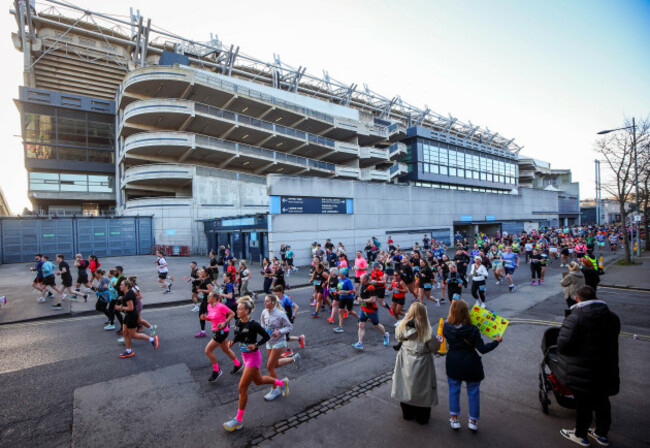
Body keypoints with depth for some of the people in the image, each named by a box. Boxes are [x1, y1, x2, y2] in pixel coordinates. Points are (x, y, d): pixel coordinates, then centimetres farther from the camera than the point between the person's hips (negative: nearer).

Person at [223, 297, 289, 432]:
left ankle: (238, 420, 16)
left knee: (242, 388, -1)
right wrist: (232, 341, -7)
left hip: (253, 357, -8)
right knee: (258, 381, 24)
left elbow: (266, 337, -16)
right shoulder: (237, 322, -4)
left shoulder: (253, 325, -24)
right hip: (245, 356, 8)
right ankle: (282, 383, 45)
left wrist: (256, 345, -28)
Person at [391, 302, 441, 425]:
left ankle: (407, 413, 40)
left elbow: (398, 338, 1)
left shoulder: (402, 327, -14)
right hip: (421, 365, -4)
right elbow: (435, 348, -13)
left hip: (405, 364, 4)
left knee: (406, 387, 21)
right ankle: (422, 417, 34)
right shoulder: (426, 331, -25)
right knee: (422, 391, 17)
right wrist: (439, 340, 5)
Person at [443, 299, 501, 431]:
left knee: (454, 390, 18)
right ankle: (473, 421, 31)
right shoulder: (472, 330, -23)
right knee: (473, 392, 18)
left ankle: (454, 419, 25)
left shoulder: (447, 327, -15)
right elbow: (482, 349, -18)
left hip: (453, 365, 2)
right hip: (471, 366, -2)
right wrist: (496, 341, -4)